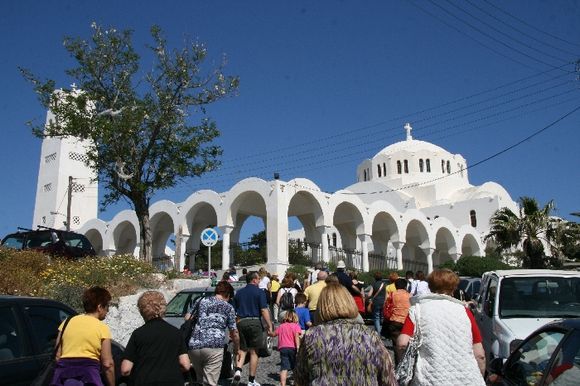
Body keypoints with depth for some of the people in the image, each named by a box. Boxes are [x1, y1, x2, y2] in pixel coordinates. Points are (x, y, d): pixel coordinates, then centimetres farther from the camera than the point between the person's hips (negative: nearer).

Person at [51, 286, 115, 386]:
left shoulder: (67, 322, 14)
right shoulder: (102, 327, 1)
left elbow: (57, 355, 14)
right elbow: (107, 363, -2)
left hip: (64, 368, 5)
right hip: (88, 370, -5)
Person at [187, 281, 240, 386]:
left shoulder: (202, 301, 17)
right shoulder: (228, 307, 10)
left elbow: (188, 317, 17)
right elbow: (234, 333, 12)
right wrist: (237, 349, 28)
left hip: (194, 347, 4)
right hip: (213, 347, -3)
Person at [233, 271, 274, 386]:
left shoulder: (239, 293, 11)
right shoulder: (259, 292, -5)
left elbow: (234, 310, 14)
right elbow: (264, 310, -12)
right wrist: (269, 325, -8)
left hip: (241, 322, 4)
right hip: (254, 322, -4)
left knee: (242, 350, 12)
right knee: (253, 352, 5)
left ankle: (238, 370, -13)